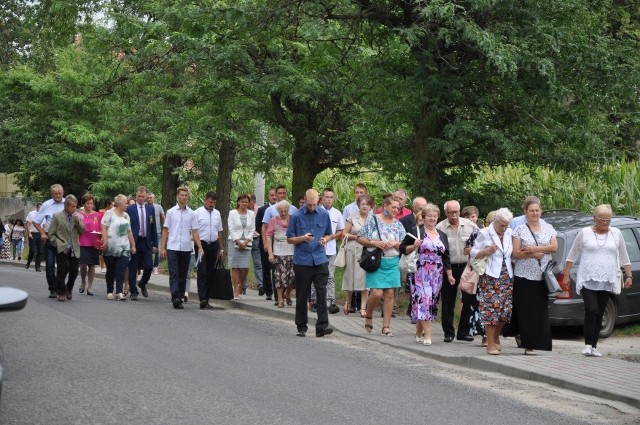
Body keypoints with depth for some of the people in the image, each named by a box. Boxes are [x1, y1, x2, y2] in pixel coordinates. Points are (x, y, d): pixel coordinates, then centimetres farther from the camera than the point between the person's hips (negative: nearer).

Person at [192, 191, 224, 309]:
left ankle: (206, 299, 12)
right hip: (201, 244, -5)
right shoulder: (197, 213, -4)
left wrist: (221, 248, 16)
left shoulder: (217, 213, 12)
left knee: (210, 273, 7)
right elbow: (195, 231, -7)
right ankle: (202, 300, -16)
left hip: (213, 245, 5)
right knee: (202, 273, -10)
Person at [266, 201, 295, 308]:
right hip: (279, 253, -1)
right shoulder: (274, 221, 7)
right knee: (280, 276, -1)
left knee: (293, 276, -4)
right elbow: (269, 237, 4)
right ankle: (280, 299, 10)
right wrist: (270, 253, -4)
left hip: (292, 252, 1)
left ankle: (287, 294, 23)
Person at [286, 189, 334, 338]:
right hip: (302, 262, -1)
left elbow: (328, 234, 17)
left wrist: (325, 239, -6)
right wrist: (303, 238, -16)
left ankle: (322, 326, -7)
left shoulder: (324, 214, 6)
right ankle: (301, 327, 15)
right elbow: (289, 239, 3)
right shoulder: (296, 216, -1)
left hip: (320, 260, 1)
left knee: (322, 293, -8)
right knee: (302, 296, 6)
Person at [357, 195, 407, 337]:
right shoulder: (373, 220, -1)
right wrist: (374, 242, -14)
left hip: (392, 263, 4)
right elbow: (360, 238, -1)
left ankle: (386, 326, 7)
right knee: (377, 293, -12)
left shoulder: (398, 225, 11)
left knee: (390, 294, 0)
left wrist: (395, 243, -9)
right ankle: (368, 316, 16)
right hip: (376, 261, -4)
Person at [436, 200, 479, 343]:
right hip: (448, 268, -2)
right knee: (448, 302, 6)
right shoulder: (440, 228, -5)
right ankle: (448, 333, 17)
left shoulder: (470, 225, 2)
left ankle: (464, 331, 14)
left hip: (467, 266, 2)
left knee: (469, 299, 2)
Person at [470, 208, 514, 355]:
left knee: (506, 309, 3)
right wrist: (488, 251, -17)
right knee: (491, 309, -9)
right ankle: (490, 344, -3)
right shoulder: (484, 233, -2)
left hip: (507, 277, 5)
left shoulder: (509, 233, 13)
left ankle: (496, 338, 25)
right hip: (490, 277, -5)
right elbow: (474, 254, -2)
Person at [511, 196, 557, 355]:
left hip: (543, 276, 2)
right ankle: (528, 343, -1)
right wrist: (532, 255, -14)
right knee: (526, 311, -5)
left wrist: (534, 249, -10)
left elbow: (554, 247, -1)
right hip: (524, 276, -2)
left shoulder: (548, 228, 12)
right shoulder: (520, 230, 4)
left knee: (541, 310, -3)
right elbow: (515, 253, -2)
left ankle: (536, 342, 0)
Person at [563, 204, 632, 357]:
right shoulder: (585, 233, 1)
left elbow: (624, 257, 14)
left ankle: (593, 346, 11)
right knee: (591, 310, -16)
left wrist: (629, 276, 9)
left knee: (599, 314, 5)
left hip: (606, 282, 3)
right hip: (587, 280, -3)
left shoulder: (616, 234, 8)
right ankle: (588, 344, -11)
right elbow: (572, 255, 5)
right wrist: (566, 275, 3)